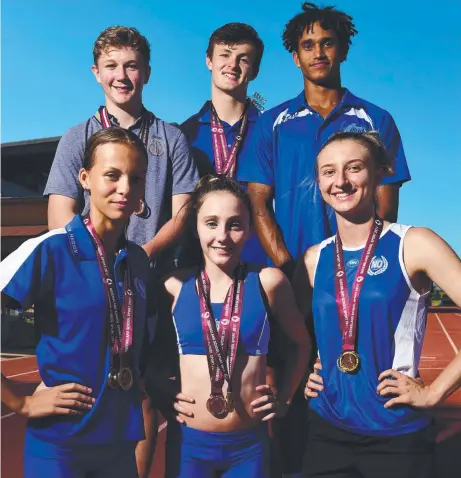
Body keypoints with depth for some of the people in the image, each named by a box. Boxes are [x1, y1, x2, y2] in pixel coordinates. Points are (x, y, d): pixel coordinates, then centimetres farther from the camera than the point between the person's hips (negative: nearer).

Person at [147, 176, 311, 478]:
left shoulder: (267, 282, -8)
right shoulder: (175, 286, -6)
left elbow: (301, 342, 8)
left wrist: (285, 399, 4)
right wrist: (163, 396, -3)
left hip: (250, 443, 0)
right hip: (189, 441, 0)